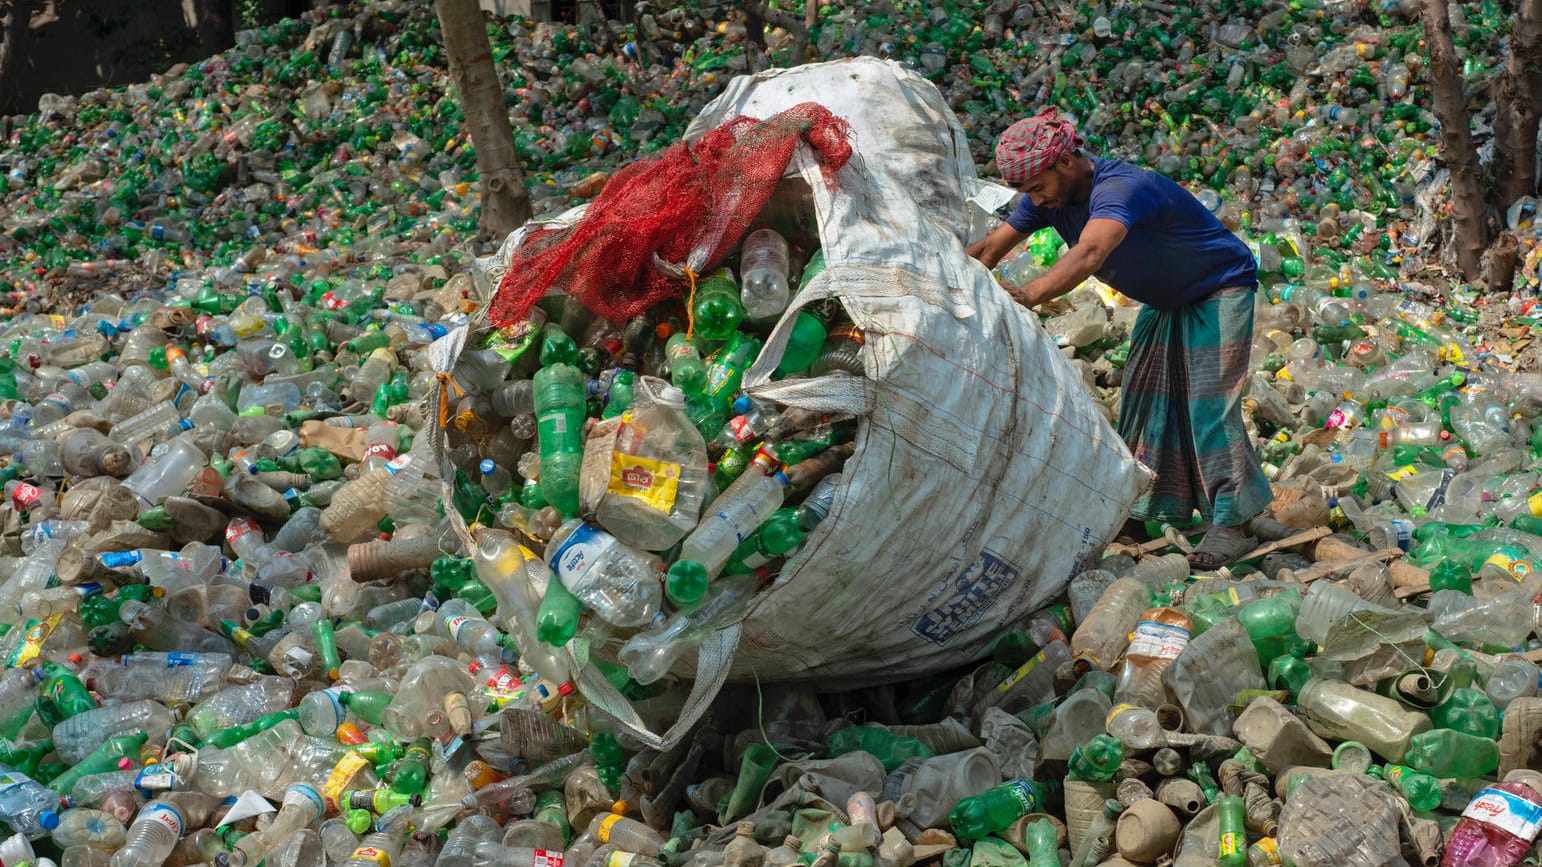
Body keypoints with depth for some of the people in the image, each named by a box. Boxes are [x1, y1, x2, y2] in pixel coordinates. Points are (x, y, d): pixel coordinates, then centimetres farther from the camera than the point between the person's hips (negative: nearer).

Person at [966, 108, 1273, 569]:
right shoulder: (1049, 196, -10)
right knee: (1144, 396, 7)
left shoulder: (1119, 188, -37)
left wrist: (1029, 296, -68)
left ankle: (1231, 523, -12)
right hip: (1166, 300, 9)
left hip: (1220, 291, -9)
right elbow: (990, 247, -9)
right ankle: (1148, 505, 16)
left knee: (1207, 401, -15)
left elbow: (1090, 254, -55)